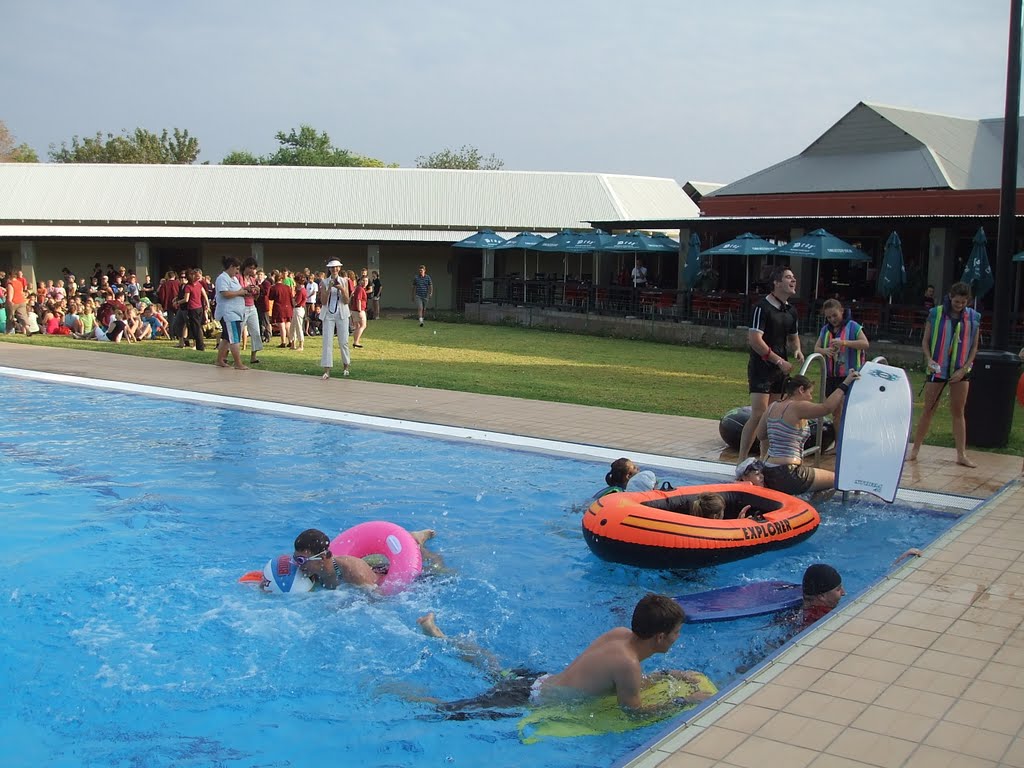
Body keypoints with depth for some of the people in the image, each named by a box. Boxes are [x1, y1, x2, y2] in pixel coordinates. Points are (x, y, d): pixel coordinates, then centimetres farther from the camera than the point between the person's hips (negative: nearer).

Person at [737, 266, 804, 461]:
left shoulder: (791, 310, 13)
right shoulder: (762, 307, -12)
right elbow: (755, 340, -19)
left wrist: (797, 350, 4)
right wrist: (779, 360, -18)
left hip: (780, 369, 8)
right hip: (761, 367, -8)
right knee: (759, 415, -14)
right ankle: (741, 460, -9)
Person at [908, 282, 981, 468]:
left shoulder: (973, 317, 0)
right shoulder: (936, 313, -5)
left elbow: (974, 347, 3)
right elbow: (925, 341, 0)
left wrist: (964, 369, -7)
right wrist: (929, 359, -16)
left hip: (960, 370, 2)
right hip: (938, 368, -1)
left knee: (959, 412, 6)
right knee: (928, 411, 3)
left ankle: (961, 455, 10)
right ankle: (914, 451, 10)